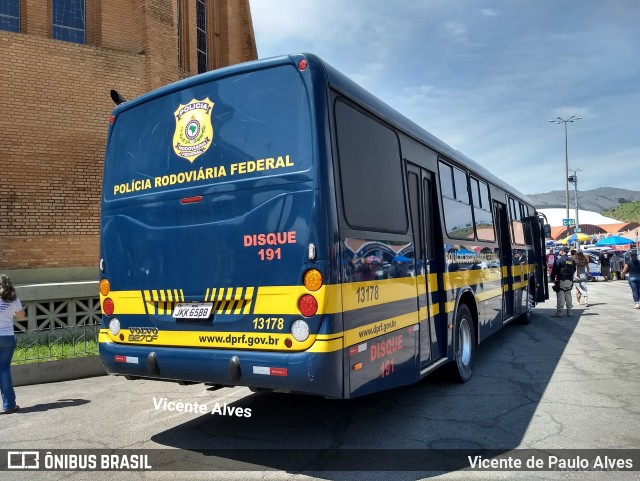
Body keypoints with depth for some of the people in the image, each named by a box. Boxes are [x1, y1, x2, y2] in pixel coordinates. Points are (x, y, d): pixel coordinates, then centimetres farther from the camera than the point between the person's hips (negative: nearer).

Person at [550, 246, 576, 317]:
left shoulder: (559, 260, -9)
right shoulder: (572, 260, 12)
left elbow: (554, 270, -11)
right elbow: (574, 270, 18)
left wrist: (553, 278, -1)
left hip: (561, 280, -6)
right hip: (570, 281, 6)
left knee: (560, 296, -7)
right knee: (568, 295, 13)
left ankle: (559, 312, -11)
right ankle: (569, 312, 16)